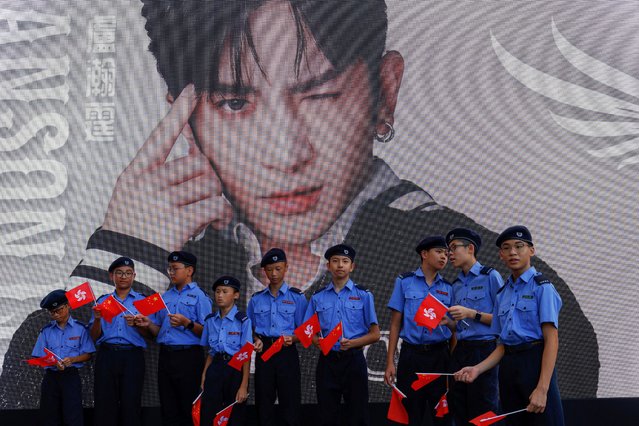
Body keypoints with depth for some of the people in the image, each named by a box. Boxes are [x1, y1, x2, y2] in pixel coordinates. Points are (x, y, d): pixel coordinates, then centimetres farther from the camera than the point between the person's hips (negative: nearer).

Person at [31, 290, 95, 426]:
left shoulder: (80, 328, 2)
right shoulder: (46, 331, 8)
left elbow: (88, 355, 2)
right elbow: (40, 357, 5)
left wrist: (72, 360, -17)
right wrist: (54, 363, -15)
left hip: (71, 376, -3)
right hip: (51, 377, 3)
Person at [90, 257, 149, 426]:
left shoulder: (142, 301, 10)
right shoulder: (103, 301, 14)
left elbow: (150, 334, 5)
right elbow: (94, 336, 11)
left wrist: (136, 324, -13)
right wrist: (97, 319, -8)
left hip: (132, 356, -1)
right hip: (106, 355, 2)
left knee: (130, 404, -6)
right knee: (104, 404, -3)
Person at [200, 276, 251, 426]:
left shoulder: (242, 321, -8)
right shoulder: (210, 320, 8)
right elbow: (210, 352, 14)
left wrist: (244, 386, -13)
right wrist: (204, 376, 3)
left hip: (235, 369, -4)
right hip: (215, 369, 4)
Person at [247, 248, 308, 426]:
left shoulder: (297, 297, 1)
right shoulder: (256, 299, 10)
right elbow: (249, 328, 16)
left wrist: (292, 339, -18)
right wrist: (255, 340, -4)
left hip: (286, 353, -3)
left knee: (289, 402, -3)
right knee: (264, 402, 7)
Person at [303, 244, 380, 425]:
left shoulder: (363, 295, 1)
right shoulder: (317, 297, 9)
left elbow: (375, 334, 1)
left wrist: (352, 343, -17)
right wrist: (318, 342, -12)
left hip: (353, 361, -2)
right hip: (327, 361, 2)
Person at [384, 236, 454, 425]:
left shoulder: (448, 288, 10)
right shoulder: (404, 282, 3)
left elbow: (454, 328, 15)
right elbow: (395, 324, 2)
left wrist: (448, 322, -8)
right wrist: (390, 362, -3)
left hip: (440, 356, 2)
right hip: (411, 355, -2)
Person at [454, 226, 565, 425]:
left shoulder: (541, 287, -4)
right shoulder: (502, 294, 16)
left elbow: (551, 340, -12)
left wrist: (542, 388, -21)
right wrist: (477, 369, 0)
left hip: (534, 362, -6)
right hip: (508, 368, 6)